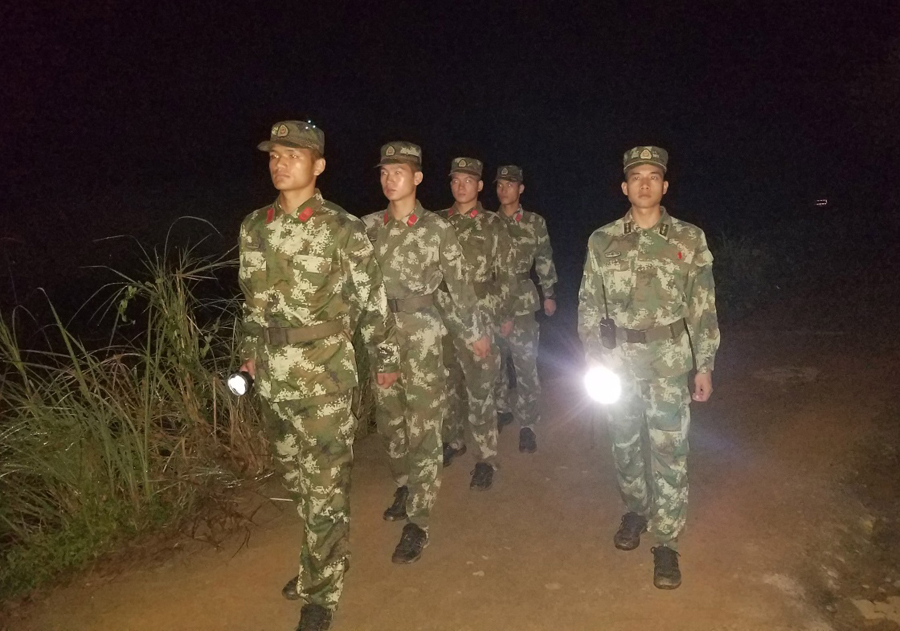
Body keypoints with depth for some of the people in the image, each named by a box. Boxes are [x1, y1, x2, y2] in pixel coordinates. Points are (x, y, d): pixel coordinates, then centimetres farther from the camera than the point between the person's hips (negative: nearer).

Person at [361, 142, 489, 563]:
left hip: (422, 338, -4)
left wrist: (475, 332, 9)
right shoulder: (368, 226, 6)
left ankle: (417, 523, 7)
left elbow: (458, 285, 3)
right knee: (389, 421, 16)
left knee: (423, 428, -2)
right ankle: (405, 489, 39)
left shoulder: (436, 229, -4)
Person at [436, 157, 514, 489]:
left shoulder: (492, 225, 1)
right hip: (442, 317, 4)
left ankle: (486, 458, 6)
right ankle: (453, 440, 31)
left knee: (479, 388, -3)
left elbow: (504, 277, 2)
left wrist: (501, 316, -1)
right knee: (448, 383, 13)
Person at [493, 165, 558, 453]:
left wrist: (549, 294, 6)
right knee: (495, 362, 12)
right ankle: (502, 410, 30)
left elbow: (545, 261, 7)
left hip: (522, 303, -2)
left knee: (525, 364, -3)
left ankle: (527, 424, 6)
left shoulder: (535, 223, 3)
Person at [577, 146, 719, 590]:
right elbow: (589, 302, 5)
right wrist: (592, 353, -1)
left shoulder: (689, 239, -2)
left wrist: (704, 365, -2)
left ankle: (666, 543, 14)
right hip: (618, 361, 2)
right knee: (624, 443, 15)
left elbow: (703, 307, -1)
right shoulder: (603, 241, 1)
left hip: (669, 362, -2)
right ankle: (636, 510, 39)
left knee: (669, 452, 0)